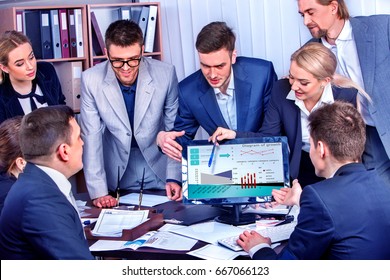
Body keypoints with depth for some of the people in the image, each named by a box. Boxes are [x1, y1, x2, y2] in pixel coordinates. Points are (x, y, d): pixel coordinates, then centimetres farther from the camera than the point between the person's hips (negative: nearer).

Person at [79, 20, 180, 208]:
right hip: (116, 177, 0)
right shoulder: (91, 80, -13)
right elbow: (91, 138, -10)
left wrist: (173, 178, -7)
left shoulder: (165, 74, -13)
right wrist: (98, 192, -14)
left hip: (158, 173, 0)